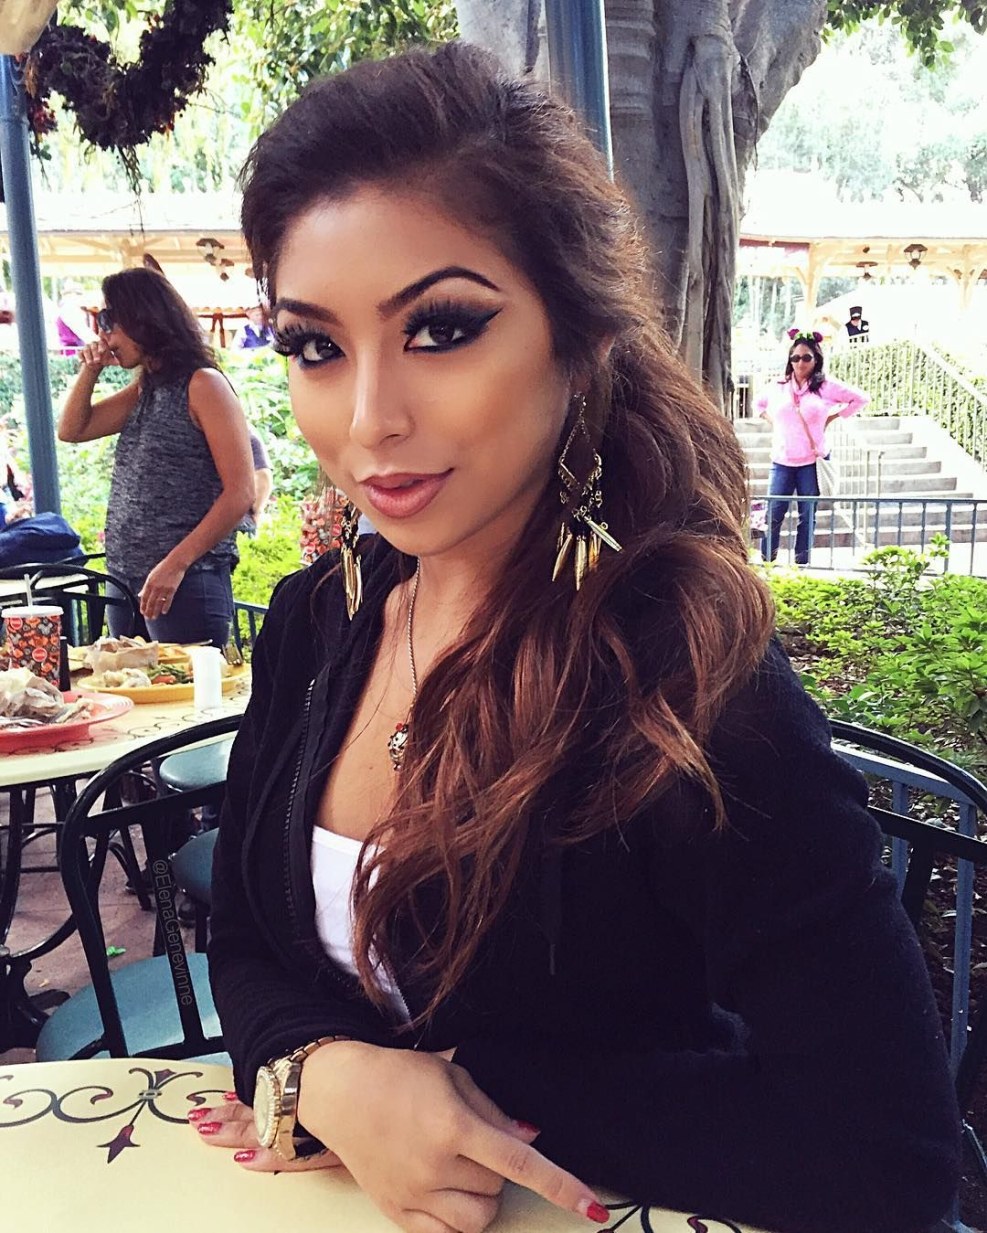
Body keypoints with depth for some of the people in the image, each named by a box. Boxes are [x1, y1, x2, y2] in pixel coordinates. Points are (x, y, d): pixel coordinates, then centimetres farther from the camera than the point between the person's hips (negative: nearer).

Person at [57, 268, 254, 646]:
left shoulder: (203, 384, -9)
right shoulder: (142, 392, 15)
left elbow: (240, 493, -15)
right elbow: (71, 430, 24)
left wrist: (175, 564, -21)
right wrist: (90, 370, 8)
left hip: (185, 584, -8)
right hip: (126, 578, 8)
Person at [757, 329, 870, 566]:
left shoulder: (825, 386, -2)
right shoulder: (779, 387, 7)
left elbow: (861, 398, 4)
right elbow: (759, 404, 27)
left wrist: (832, 417, 1)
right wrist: (772, 421, 11)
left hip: (812, 462, -2)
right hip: (782, 461, 2)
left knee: (807, 517, 5)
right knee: (773, 515, -1)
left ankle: (802, 564, 13)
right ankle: (766, 562, 7)